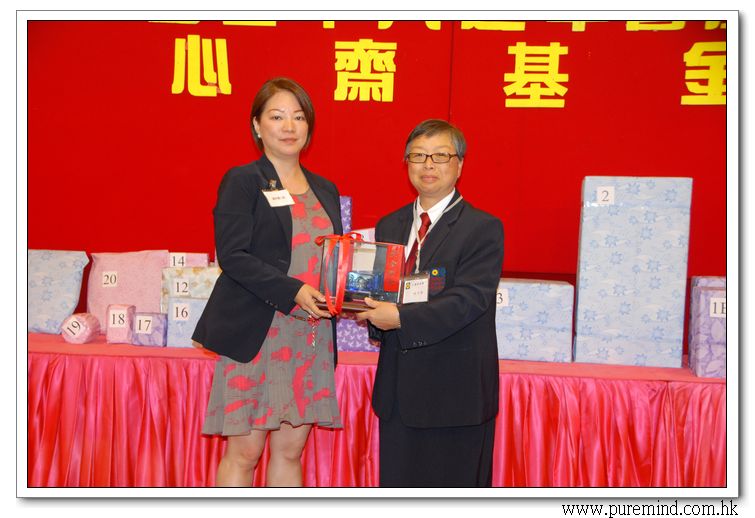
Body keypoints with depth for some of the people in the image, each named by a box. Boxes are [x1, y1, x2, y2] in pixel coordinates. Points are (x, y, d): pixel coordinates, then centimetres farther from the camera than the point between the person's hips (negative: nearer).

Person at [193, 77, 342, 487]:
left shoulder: (325, 191, 16)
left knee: (290, 450, 10)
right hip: (255, 334, -5)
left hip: (311, 337, 5)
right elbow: (232, 255, -12)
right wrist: (293, 291, -21)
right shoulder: (242, 182, -1)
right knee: (244, 452, 0)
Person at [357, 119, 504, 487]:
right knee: (396, 484, 14)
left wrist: (402, 318, -25)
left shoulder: (483, 228, -7)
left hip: (455, 389, -5)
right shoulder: (389, 226, 13)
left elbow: (470, 298, -19)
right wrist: (372, 311, -10)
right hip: (398, 387, 6)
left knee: (454, 485, 6)